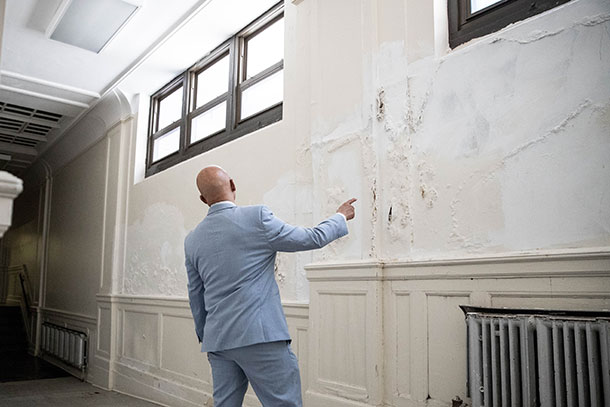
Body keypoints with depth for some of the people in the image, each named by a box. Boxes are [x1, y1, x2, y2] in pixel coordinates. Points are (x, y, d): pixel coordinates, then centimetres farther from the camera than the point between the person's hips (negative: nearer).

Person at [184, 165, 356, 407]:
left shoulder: (193, 240, 8)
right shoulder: (256, 218, -9)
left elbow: (196, 297, 16)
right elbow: (312, 239, -1)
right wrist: (341, 218, 17)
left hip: (218, 341, 6)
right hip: (260, 335, -6)